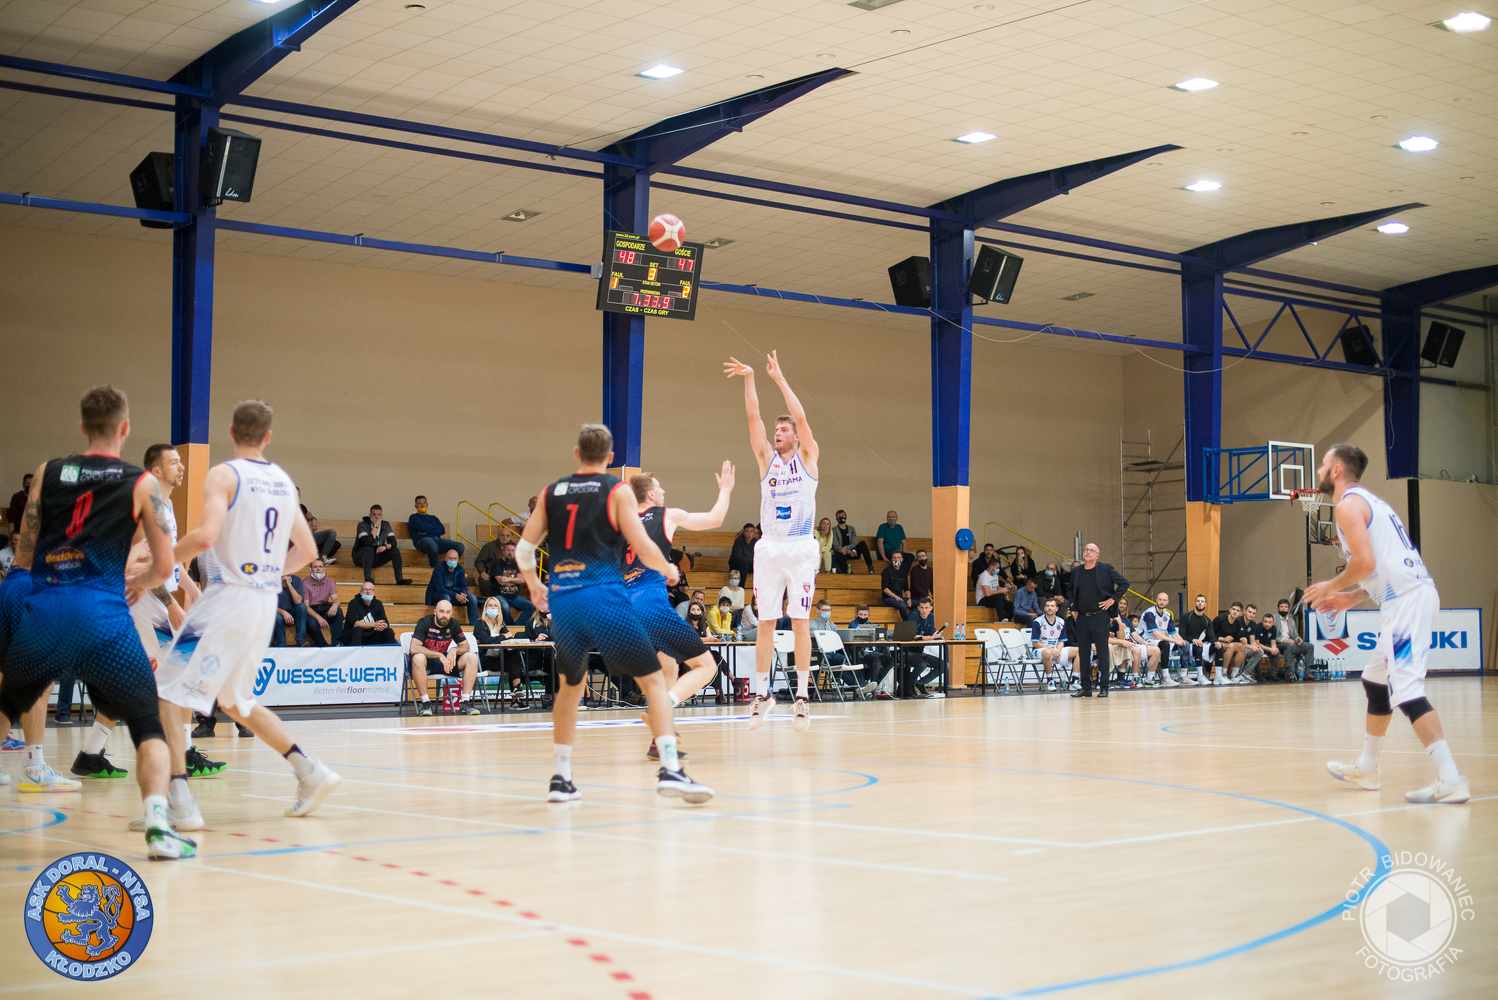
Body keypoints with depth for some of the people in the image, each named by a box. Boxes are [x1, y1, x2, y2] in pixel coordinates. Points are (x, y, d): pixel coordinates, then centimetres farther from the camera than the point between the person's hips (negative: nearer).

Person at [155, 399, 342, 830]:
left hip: (226, 597, -7)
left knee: (169, 691, -2)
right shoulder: (283, 481, 12)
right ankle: (310, 772, 19)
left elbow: (205, 536, -22)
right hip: (265, 602, 7)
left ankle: (178, 799, -13)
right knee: (237, 700, 23)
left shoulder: (224, 475, -8)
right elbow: (306, 551, 15)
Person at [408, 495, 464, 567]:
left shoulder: (433, 518, 33)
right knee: (433, 546, -46)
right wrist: (435, 528, 13)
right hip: (423, 540, -5)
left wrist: (427, 532, -1)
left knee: (460, 546, -21)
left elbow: (442, 530, 15)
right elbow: (422, 528, -3)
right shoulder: (413, 517, 17)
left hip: (437, 539, 6)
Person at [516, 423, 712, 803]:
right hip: (604, 597, -4)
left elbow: (523, 549, 13)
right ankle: (670, 769, -14)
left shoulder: (552, 493, 14)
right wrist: (668, 570, 14)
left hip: (562, 601, 4)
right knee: (653, 679, 1)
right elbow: (643, 548, -6)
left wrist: (533, 585, 31)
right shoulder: (617, 491, 2)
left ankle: (561, 778, 23)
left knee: (571, 684, 23)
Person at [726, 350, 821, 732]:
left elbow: (801, 418, -8)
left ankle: (801, 696, 1)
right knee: (765, 623, 3)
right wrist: (748, 379, -7)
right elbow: (753, 418, 1)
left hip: (802, 548, -3)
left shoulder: (808, 458, 5)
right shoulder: (767, 458, 11)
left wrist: (779, 378, -9)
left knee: (800, 622, -3)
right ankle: (762, 693, 10)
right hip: (769, 548, 3)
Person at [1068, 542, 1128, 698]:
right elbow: (1071, 590, 27)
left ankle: (1103, 687, 4)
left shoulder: (1105, 569, -2)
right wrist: (1073, 605, 14)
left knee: (1102, 652, -1)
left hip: (1100, 616, -4)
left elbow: (1124, 583, -1)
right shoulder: (1076, 571, 11)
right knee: (1083, 653, 6)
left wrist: (1112, 599, -6)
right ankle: (1085, 687, 12)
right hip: (1082, 617, 4)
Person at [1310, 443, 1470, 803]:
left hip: (1406, 599, -11)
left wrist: (1331, 587, -4)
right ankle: (1366, 768, 33)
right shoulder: (1368, 501, 24)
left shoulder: (1348, 504, -7)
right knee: (1375, 680, 21)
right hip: (1412, 594, 11)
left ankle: (1450, 779, -22)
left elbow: (1365, 562, -20)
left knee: (1406, 689, -15)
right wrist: (1351, 598, 24)